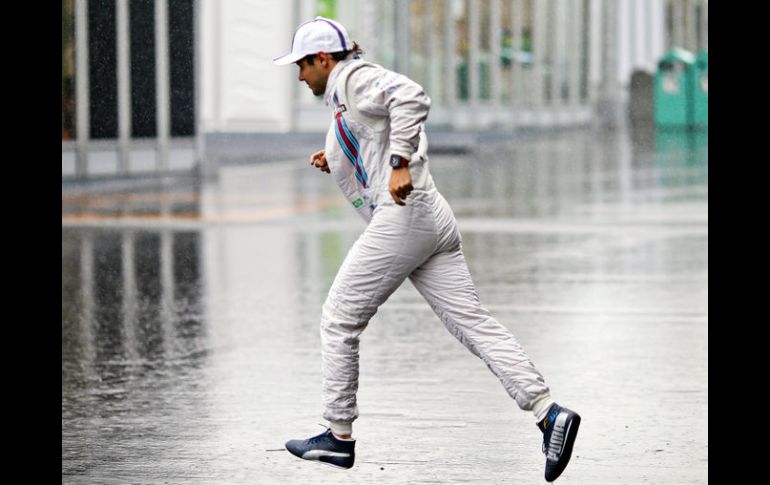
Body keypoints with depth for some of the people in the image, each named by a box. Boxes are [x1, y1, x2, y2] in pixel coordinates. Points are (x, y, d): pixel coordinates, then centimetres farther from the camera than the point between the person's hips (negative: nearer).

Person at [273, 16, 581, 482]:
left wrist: (398, 164, -29)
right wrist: (338, 162, 20)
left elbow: (412, 96, -24)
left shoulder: (355, 79, -4)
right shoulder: (347, 94, 26)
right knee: (473, 322, -1)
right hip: (432, 219, 10)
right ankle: (549, 411, -13)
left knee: (339, 321, 3)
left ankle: (339, 436, 9)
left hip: (402, 217, -10)